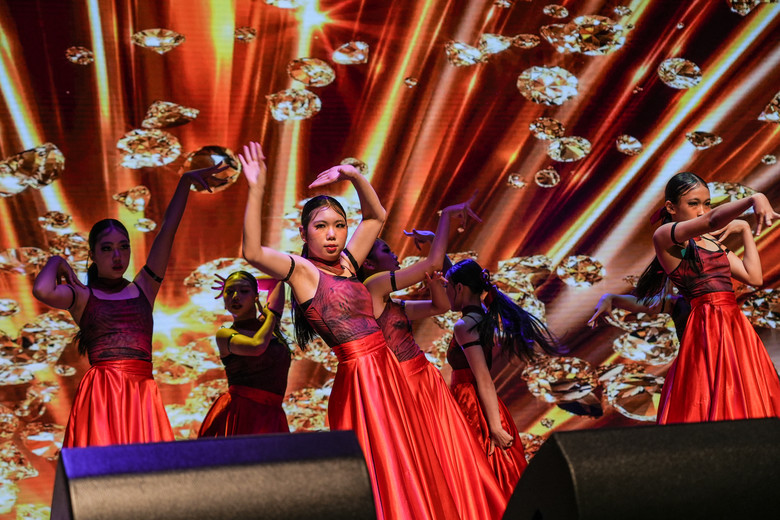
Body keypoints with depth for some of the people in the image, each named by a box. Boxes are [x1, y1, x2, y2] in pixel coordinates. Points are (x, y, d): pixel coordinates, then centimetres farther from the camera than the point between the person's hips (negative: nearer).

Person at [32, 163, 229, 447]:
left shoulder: (143, 288, 16)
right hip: (100, 393, -3)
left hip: (142, 391, 3)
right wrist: (56, 261, 5)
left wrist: (186, 181, 12)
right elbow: (42, 291, -15)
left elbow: (167, 230, 14)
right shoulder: (83, 295, 7)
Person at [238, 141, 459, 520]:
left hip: (387, 373, 8)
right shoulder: (302, 269, -8)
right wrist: (256, 191, -30)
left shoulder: (346, 264, 11)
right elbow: (252, 252, -26)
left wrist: (355, 176, 10)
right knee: (376, 472, -2)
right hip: (358, 377, -8)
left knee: (402, 468, 13)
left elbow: (376, 216, 24)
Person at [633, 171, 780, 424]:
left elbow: (754, 277, 11)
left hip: (735, 325, 8)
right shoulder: (664, 236, -5)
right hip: (708, 325, -8)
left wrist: (745, 229, 16)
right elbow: (713, 220, -23)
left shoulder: (712, 242, 19)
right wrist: (754, 199, -34)